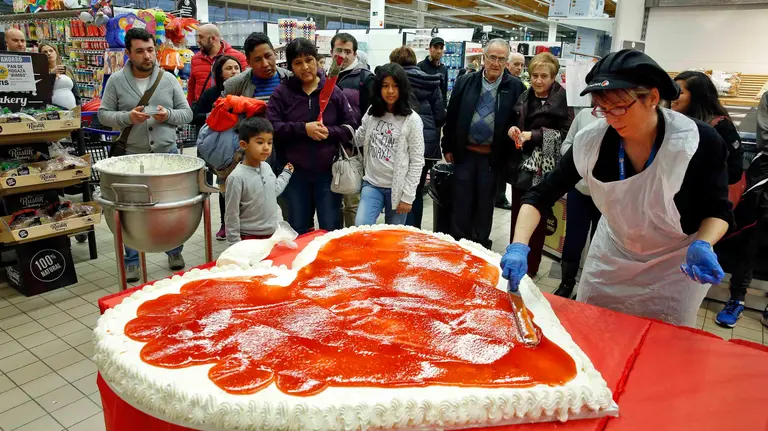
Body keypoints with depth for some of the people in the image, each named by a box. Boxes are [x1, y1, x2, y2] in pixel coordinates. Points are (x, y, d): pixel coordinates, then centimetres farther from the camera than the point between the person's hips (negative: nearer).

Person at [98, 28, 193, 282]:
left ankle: (174, 251, 29)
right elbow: (103, 114, 2)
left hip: (167, 154, 1)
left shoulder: (169, 80, 3)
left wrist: (168, 115, -16)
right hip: (131, 157, -1)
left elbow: (187, 114, 4)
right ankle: (131, 261, 22)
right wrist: (127, 118, -16)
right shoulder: (116, 81, 0)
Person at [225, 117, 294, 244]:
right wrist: (235, 245, -12)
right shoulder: (237, 177, -19)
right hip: (249, 238, -7)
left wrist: (286, 173, 28)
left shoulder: (267, 167, 2)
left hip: (273, 234, 7)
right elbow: (232, 215, -14)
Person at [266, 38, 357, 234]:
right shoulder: (281, 93, 1)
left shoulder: (333, 91, 2)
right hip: (295, 171, 1)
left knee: (331, 231, 9)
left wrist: (328, 132, -16)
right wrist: (303, 128, -18)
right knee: (298, 232, 14)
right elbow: (272, 128, -7)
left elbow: (351, 127, 2)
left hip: (328, 170, 0)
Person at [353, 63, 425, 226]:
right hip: (372, 184, 3)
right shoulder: (371, 114, 5)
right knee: (360, 228, -17)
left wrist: (408, 196, -9)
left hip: (397, 188, -3)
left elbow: (417, 161, -7)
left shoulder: (412, 120, -8)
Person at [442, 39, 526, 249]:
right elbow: (451, 117, 5)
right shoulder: (465, 82, 2)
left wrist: (510, 154, -12)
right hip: (464, 152, 1)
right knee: (461, 200, 8)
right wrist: (448, 147, 5)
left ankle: (480, 245, 25)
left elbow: (518, 121, -1)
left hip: (493, 156, -1)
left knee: (485, 203, 11)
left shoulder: (515, 87, -3)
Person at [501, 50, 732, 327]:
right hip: (612, 258, 2)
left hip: (676, 266, -2)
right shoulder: (592, 141, -21)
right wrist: (519, 246, -32)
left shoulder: (701, 143, -25)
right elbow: (542, 194, -17)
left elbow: (718, 209, -11)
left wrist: (702, 246, -32)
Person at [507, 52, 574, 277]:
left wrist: (534, 135, -17)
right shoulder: (524, 98, 11)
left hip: (544, 167, -6)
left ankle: (530, 267, 16)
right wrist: (512, 129, -2)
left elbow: (565, 133, -12)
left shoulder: (561, 100, -7)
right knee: (517, 214, 12)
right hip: (522, 164, 6)